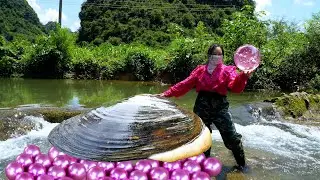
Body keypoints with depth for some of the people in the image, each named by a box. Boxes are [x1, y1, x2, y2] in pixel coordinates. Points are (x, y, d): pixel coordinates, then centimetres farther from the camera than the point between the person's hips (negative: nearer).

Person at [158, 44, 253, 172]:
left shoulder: (228, 70, 3)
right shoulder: (200, 70, 9)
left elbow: (235, 87, -13)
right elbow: (185, 84, 6)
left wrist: (243, 76, -34)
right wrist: (168, 93, -2)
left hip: (220, 107, -2)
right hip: (201, 107, 2)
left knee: (232, 138, -2)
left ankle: (242, 164, 21)